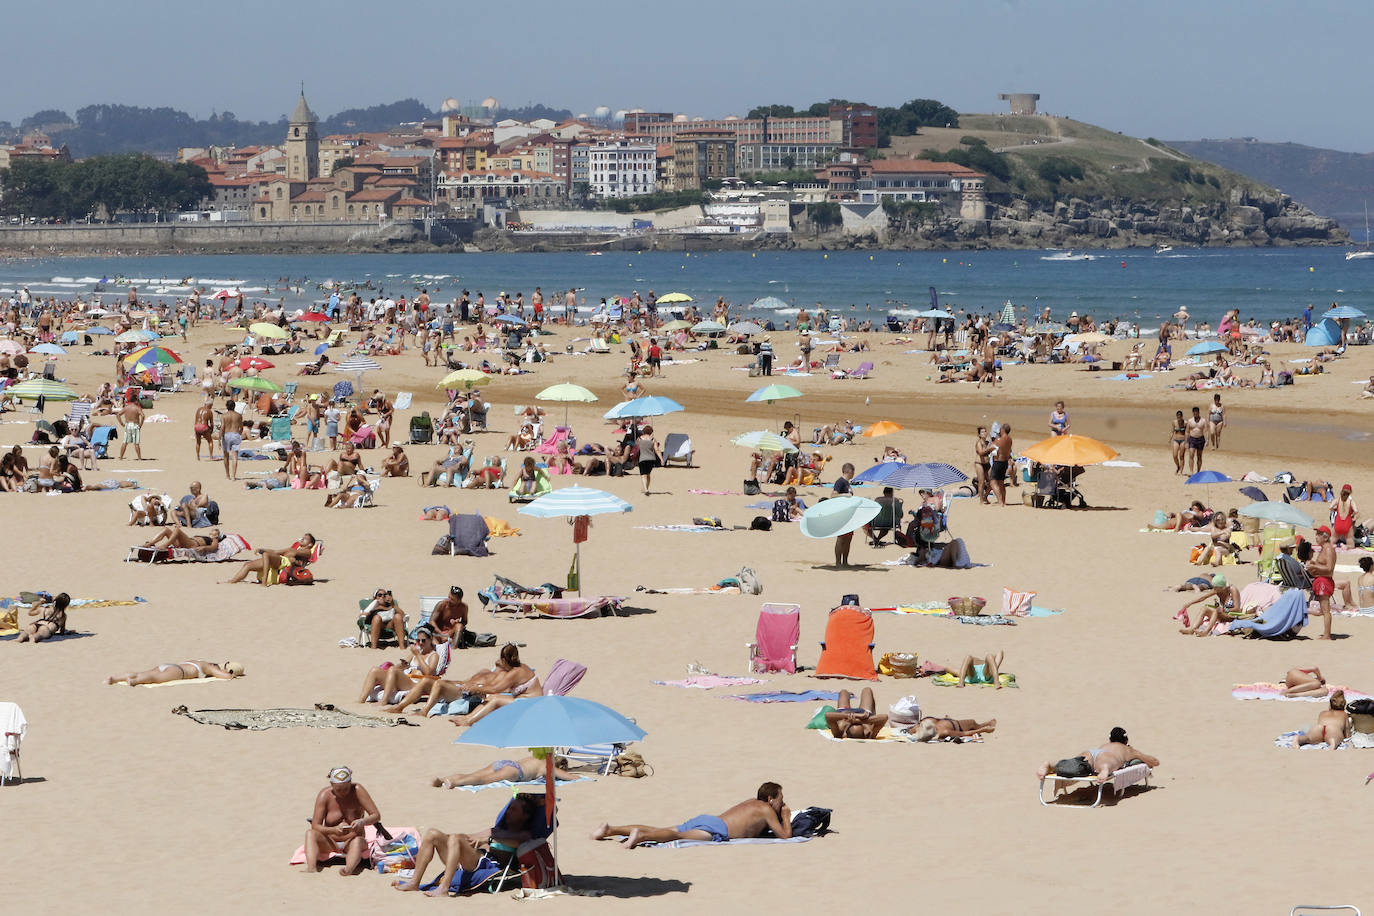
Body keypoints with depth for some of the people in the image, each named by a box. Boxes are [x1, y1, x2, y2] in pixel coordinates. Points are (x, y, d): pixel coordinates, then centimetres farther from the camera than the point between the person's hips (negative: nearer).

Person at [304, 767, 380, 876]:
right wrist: (333, 830, -32)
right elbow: (315, 826, -12)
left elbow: (376, 816, -11)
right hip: (330, 842, 2)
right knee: (310, 833, -27)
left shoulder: (357, 791, -11)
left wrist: (362, 822, -34)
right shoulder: (325, 795, -10)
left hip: (352, 841, -2)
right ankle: (311, 868, -51)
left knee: (357, 841, -37)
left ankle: (349, 869, -67)